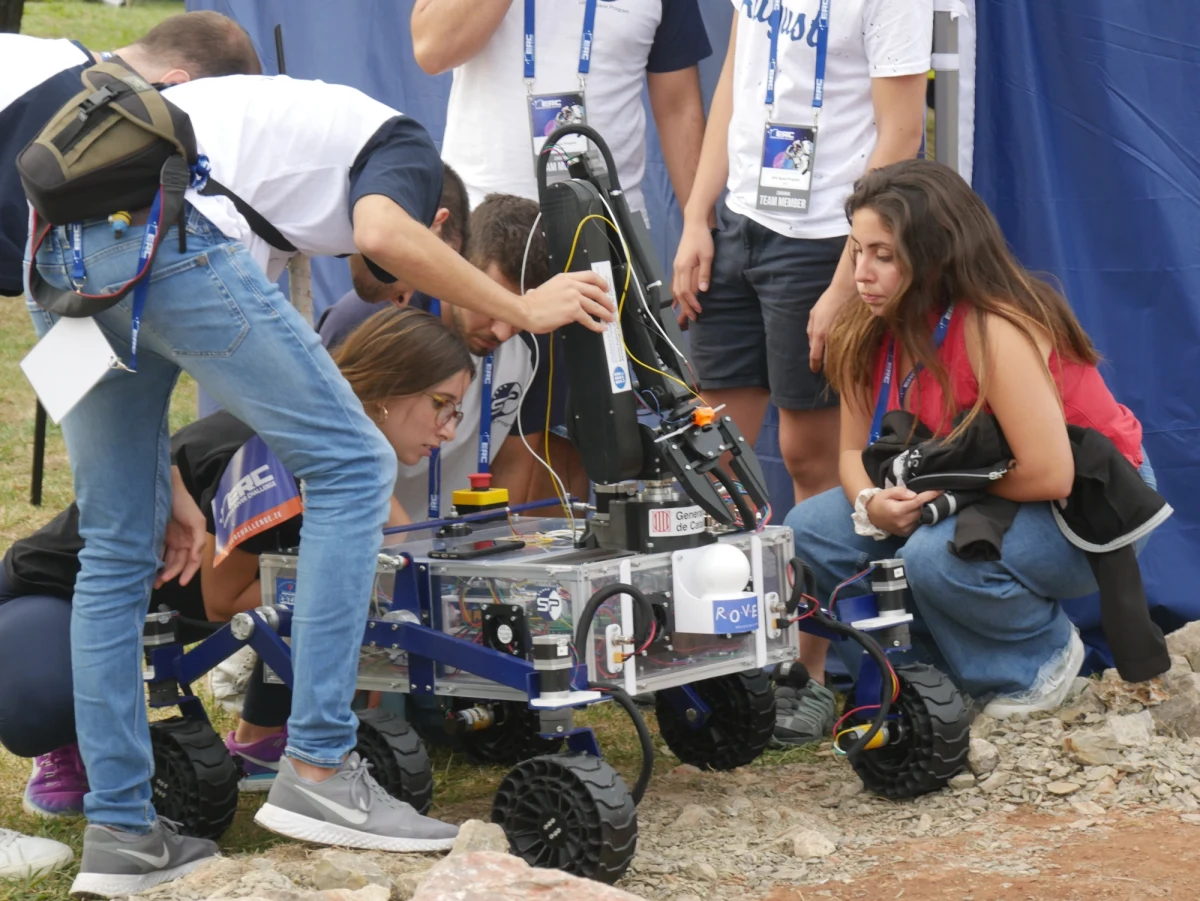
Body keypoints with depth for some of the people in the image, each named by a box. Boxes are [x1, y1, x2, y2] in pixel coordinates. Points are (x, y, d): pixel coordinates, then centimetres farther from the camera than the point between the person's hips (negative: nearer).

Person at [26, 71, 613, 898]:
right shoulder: (407, 146, 19)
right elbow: (383, 233, -8)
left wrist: (164, 484, 33)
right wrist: (523, 310, 5)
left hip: (56, 254, 8)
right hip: (172, 239, -8)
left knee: (118, 549, 16)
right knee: (353, 467, 4)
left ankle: (119, 832, 17)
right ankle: (318, 773, -1)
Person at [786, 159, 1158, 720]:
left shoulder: (996, 332, -29)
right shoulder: (872, 335, -6)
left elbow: (1050, 475, -32)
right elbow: (854, 452, 2)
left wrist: (944, 484, -20)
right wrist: (870, 505, -21)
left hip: (1085, 511, -8)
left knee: (937, 558, -35)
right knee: (812, 530, -8)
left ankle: (1042, 658, -4)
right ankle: (943, 658, 7)